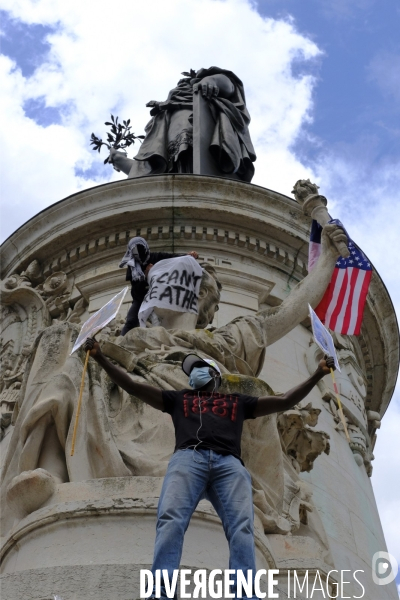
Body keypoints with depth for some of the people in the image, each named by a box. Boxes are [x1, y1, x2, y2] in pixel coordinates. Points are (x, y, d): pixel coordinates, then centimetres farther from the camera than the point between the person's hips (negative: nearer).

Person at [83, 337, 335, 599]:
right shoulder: (179, 398, 35)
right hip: (188, 458, 0)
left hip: (229, 463, 1)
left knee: (242, 527, -25)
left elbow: (285, 401, 34)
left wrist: (318, 374, 28)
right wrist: (101, 357, 24)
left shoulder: (238, 401, 36)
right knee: (170, 520, -28)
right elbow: (133, 386, 30)